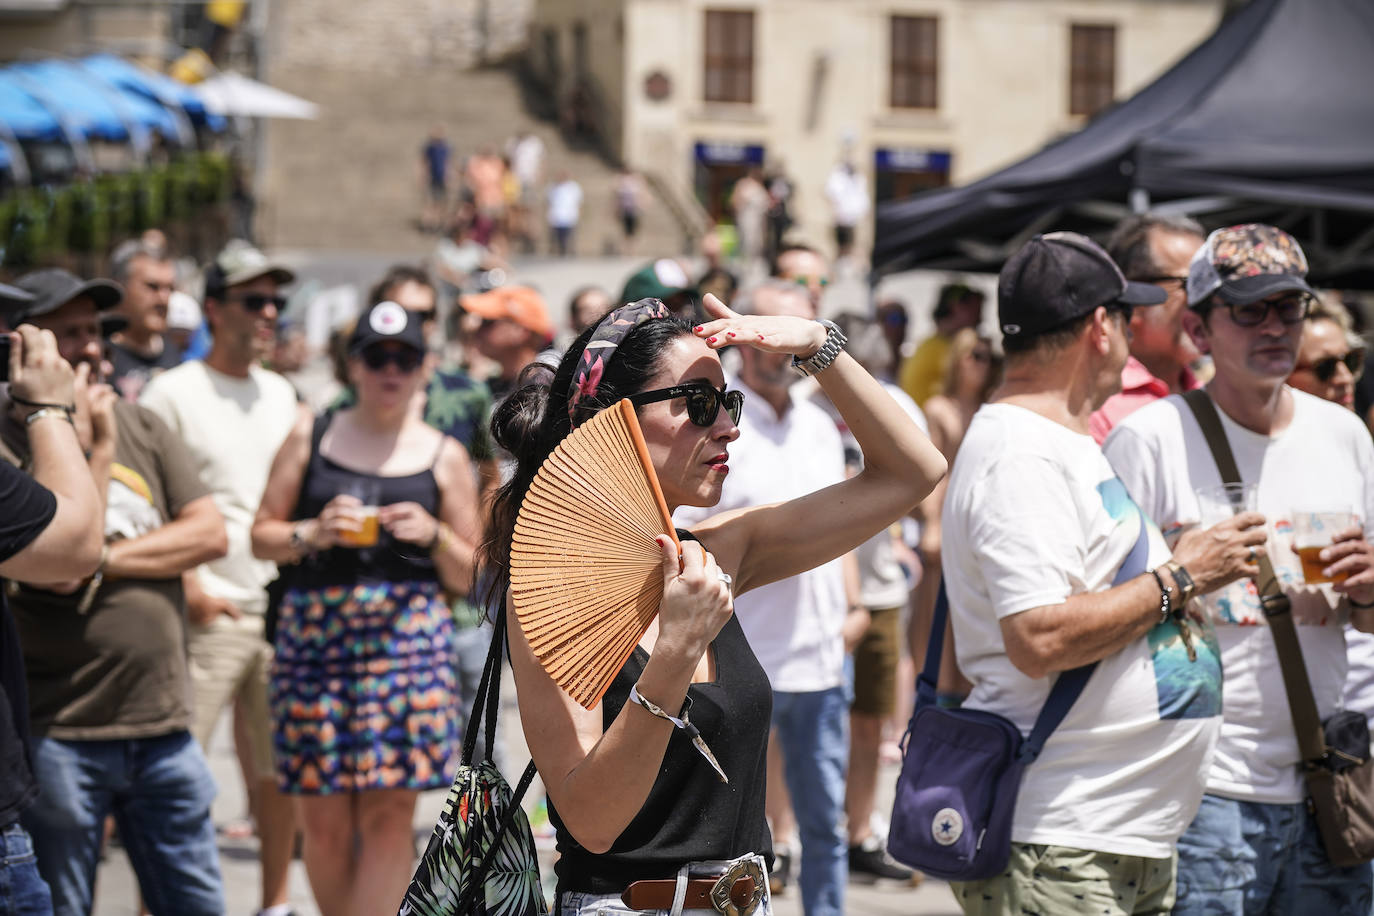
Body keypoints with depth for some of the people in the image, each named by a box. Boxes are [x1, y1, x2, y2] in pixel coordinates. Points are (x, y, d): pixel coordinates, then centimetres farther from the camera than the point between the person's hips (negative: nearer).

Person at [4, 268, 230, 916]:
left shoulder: (140, 426, 10)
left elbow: (210, 533, 2)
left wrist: (108, 558, -10)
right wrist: (91, 446, -15)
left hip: (162, 724, 5)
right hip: (57, 736, -5)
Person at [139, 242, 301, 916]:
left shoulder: (281, 394, 15)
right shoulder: (174, 393, -4)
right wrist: (187, 587, -14)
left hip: (284, 607, 6)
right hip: (210, 610, -6)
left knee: (281, 765, 10)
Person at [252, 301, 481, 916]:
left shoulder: (444, 457, 10)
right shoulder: (310, 438, 11)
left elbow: (469, 577, 12)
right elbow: (261, 537, 11)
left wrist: (435, 535, -8)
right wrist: (312, 533, -8)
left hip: (408, 634, -1)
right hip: (314, 631, 1)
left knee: (389, 810, -9)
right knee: (323, 816, 0)